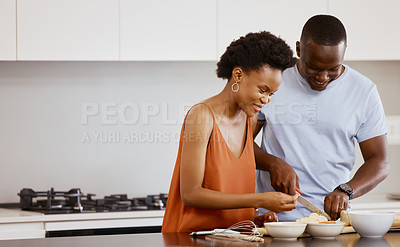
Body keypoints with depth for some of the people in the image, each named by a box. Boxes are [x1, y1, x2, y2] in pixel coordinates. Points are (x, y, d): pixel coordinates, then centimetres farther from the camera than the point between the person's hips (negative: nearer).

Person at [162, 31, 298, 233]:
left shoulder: (250, 119, 10)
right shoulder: (202, 115, -12)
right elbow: (190, 194, -16)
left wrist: (253, 218, -1)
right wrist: (259, 200, -19)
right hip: (192, 237, -6)